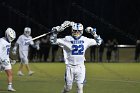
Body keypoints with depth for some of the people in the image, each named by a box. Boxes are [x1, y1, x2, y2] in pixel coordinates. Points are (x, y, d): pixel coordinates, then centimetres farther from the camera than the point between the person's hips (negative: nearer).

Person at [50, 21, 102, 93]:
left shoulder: (85, 40, 2)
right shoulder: (67, 39, -6)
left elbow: (98, 41, 12)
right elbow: (53, 41, -8)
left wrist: (93, 33, 1)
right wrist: (56, 31, -19)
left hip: (80, 67, 2)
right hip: (70, 67, -2)